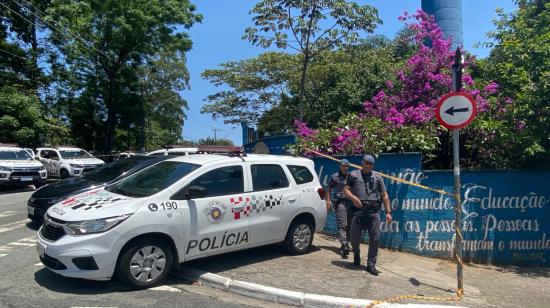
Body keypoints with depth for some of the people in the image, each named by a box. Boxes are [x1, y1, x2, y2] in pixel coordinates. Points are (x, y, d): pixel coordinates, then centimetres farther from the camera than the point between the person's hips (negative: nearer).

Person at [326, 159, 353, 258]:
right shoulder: (334, 177, 3)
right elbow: (329, 189, 6)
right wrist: (328, 200, -4)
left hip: (350, 203, 5)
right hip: (340, 203, -4)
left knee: (349, 225, 8)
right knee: (342, 225, -10)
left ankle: (346, 244, 20)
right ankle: (344, 245, -13)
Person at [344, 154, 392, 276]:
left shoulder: (377, 177, 16)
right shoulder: (354, 175, 11)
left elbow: (384, 195, 13)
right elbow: (346, 190, 4)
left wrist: (388, 212, 4)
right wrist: (353, 198, -16)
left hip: (374, 211, 2)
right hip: (358, 210, -1)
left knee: (375, 238, -3)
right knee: (355, 236, 2)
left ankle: (371, 264, 8)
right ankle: (356, 254, 33)